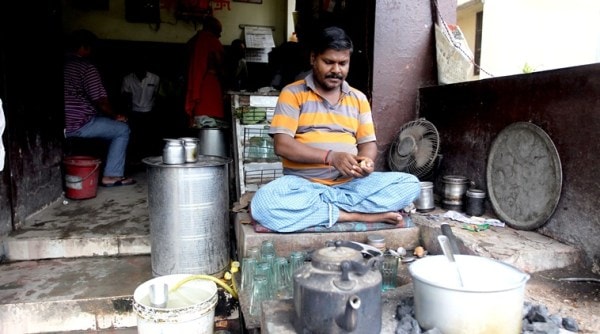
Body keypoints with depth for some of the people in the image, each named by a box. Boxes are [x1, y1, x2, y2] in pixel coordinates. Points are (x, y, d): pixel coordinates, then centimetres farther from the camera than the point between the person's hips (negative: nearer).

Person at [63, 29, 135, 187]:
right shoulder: (87, 67, -12)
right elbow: (101, 101, -12)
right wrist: (116, 116, 7)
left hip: (63, 124, 9)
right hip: (79, 125, -9)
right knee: (122, 129, 5)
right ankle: (112, 175, 1)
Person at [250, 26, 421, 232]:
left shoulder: (358, 98, 14)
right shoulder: (292, 93, 1)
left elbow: (368, 143, 12)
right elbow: (282, 145, -9)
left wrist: (366, 161, -13)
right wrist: (330, 156, -21)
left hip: (350, 183, 4)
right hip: (304, 184, -3)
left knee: (410, 185, -16)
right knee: (263, 203, -35)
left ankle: (319, 206, -19)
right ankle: (360, 215, -24)